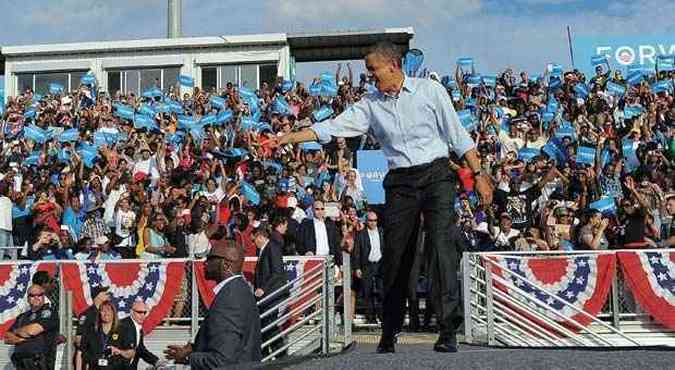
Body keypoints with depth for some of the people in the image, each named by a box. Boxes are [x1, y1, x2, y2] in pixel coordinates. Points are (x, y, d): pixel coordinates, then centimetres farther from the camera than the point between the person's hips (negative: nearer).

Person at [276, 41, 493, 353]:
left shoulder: (430, 90, 2)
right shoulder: (371, 104, 9)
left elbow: (458, 136, 3)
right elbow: (333, 127, 4)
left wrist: (478, 175, 1)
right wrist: (292, 137, -6)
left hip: (435, 175, -3)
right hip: (399, 183, 3)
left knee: (440, 243, -16)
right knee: (394, 256, 3)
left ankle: (449, 330, -16)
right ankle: (388, 334, 14)